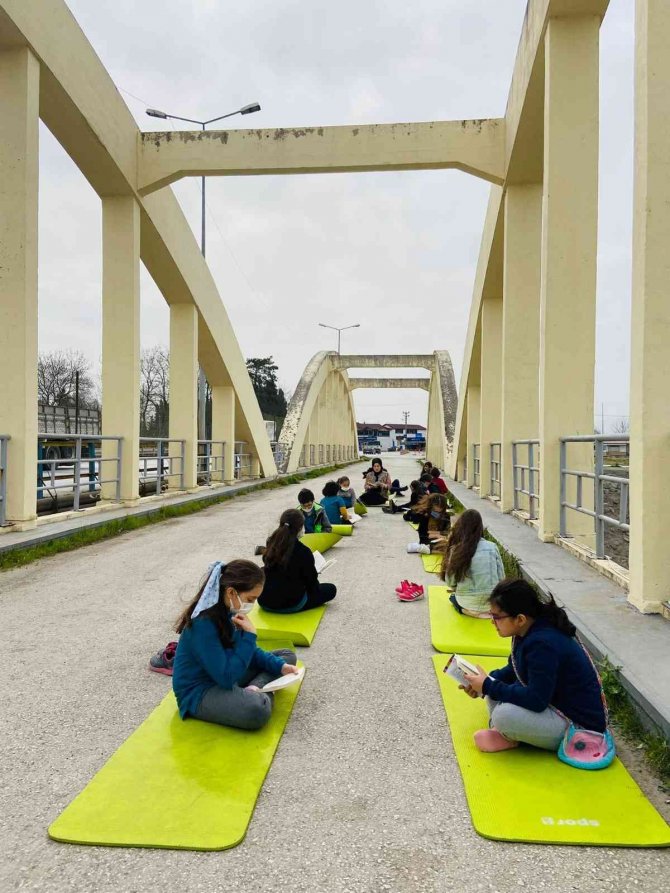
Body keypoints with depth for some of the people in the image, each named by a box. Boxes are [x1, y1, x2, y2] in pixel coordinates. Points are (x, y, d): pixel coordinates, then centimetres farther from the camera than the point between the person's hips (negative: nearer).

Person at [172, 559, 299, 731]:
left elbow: (249, 652, 12)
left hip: (223, 675, 10)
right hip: (199, 692, -10)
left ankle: (255, 688, -10)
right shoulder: (203, 624, -28)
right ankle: (263, 692, -8)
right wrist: (249, 634, -25)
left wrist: (279, 666, -4)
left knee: (287, 656, 12)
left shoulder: (229, 611, -1)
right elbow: (226, 678, -29)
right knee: (257, 709, -39)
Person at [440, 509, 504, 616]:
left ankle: (468, 610, 11)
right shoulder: (492, 547, -7)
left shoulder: (455, 550, -11)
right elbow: (501, 578, -1)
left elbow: (450, 583, -6)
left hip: (467, 603, -2)